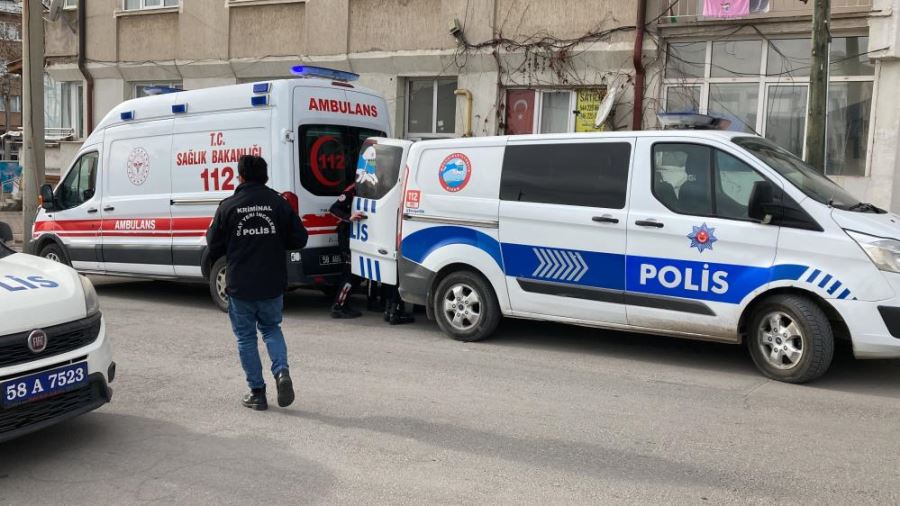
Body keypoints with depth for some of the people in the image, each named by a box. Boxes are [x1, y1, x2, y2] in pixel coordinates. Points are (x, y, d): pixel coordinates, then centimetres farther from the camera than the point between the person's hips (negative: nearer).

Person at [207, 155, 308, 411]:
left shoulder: (228, 206, -7)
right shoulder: (279, 203, -1)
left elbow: (214, 246, -1)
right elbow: (299, 239, 2)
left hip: (240, 286, -2)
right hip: (273, 284, 2)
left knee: (246, 337, 12)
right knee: (271, 328, 22)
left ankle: (257, 392, 14)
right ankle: (281, 371, -1)